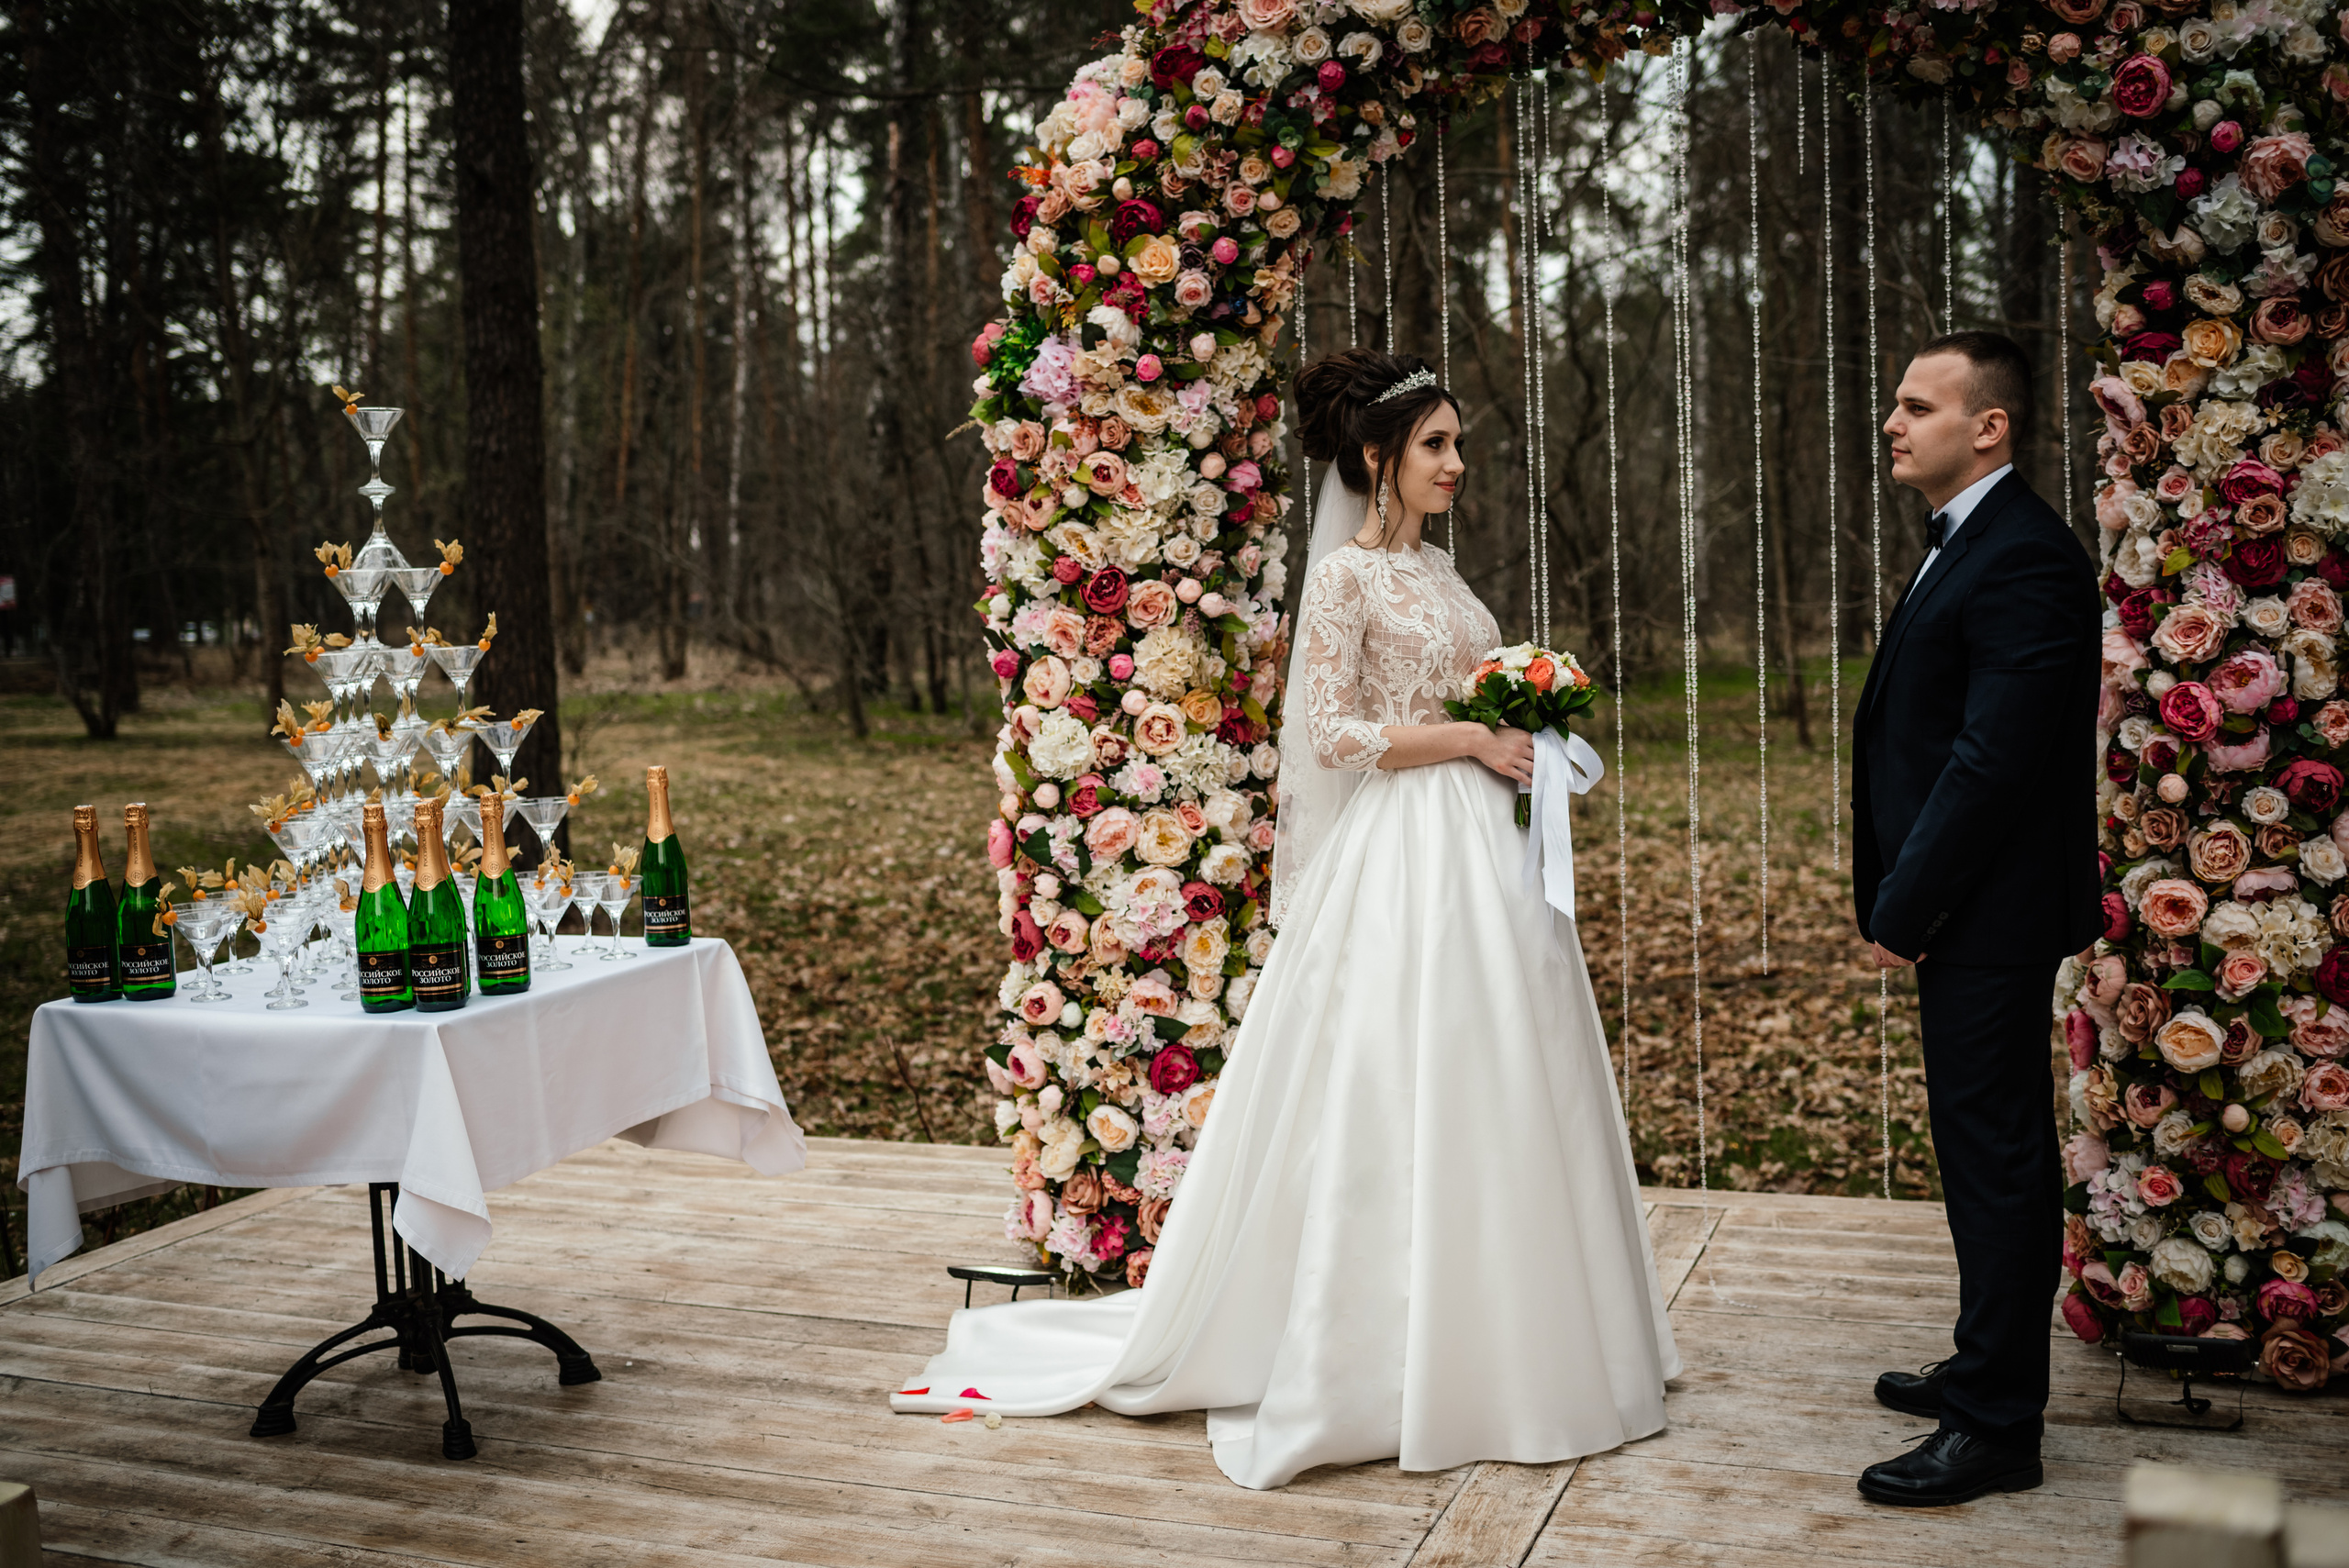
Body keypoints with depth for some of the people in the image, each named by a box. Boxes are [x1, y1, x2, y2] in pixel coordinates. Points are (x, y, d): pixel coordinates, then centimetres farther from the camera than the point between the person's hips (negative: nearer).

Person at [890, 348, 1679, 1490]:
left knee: (1486, 1102, 12)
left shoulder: (1432, 570, 16)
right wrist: (1472, 738, -14)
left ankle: (1489, 1344, 24)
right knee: (1395, 1107, -3)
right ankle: (1366, 1361, 10)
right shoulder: (1347, 572, -9)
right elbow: (1334, 733, -16)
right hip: (1402, 857, -8)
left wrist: (1526, 730, 4)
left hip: (1480, 849, 8)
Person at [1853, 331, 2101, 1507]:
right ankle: (1991, 1372, 33)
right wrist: (1901, 901, 12)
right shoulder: (1964, 544, 15)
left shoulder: (2023, 559, -18)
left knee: (1995, 1157, -2)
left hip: (1989, 917, -10)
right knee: (1985, 1150, 18)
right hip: (1960, 914, 10)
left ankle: (1994, 1429, 8)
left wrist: (1905, 911, -18)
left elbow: (1994, 757, -24)